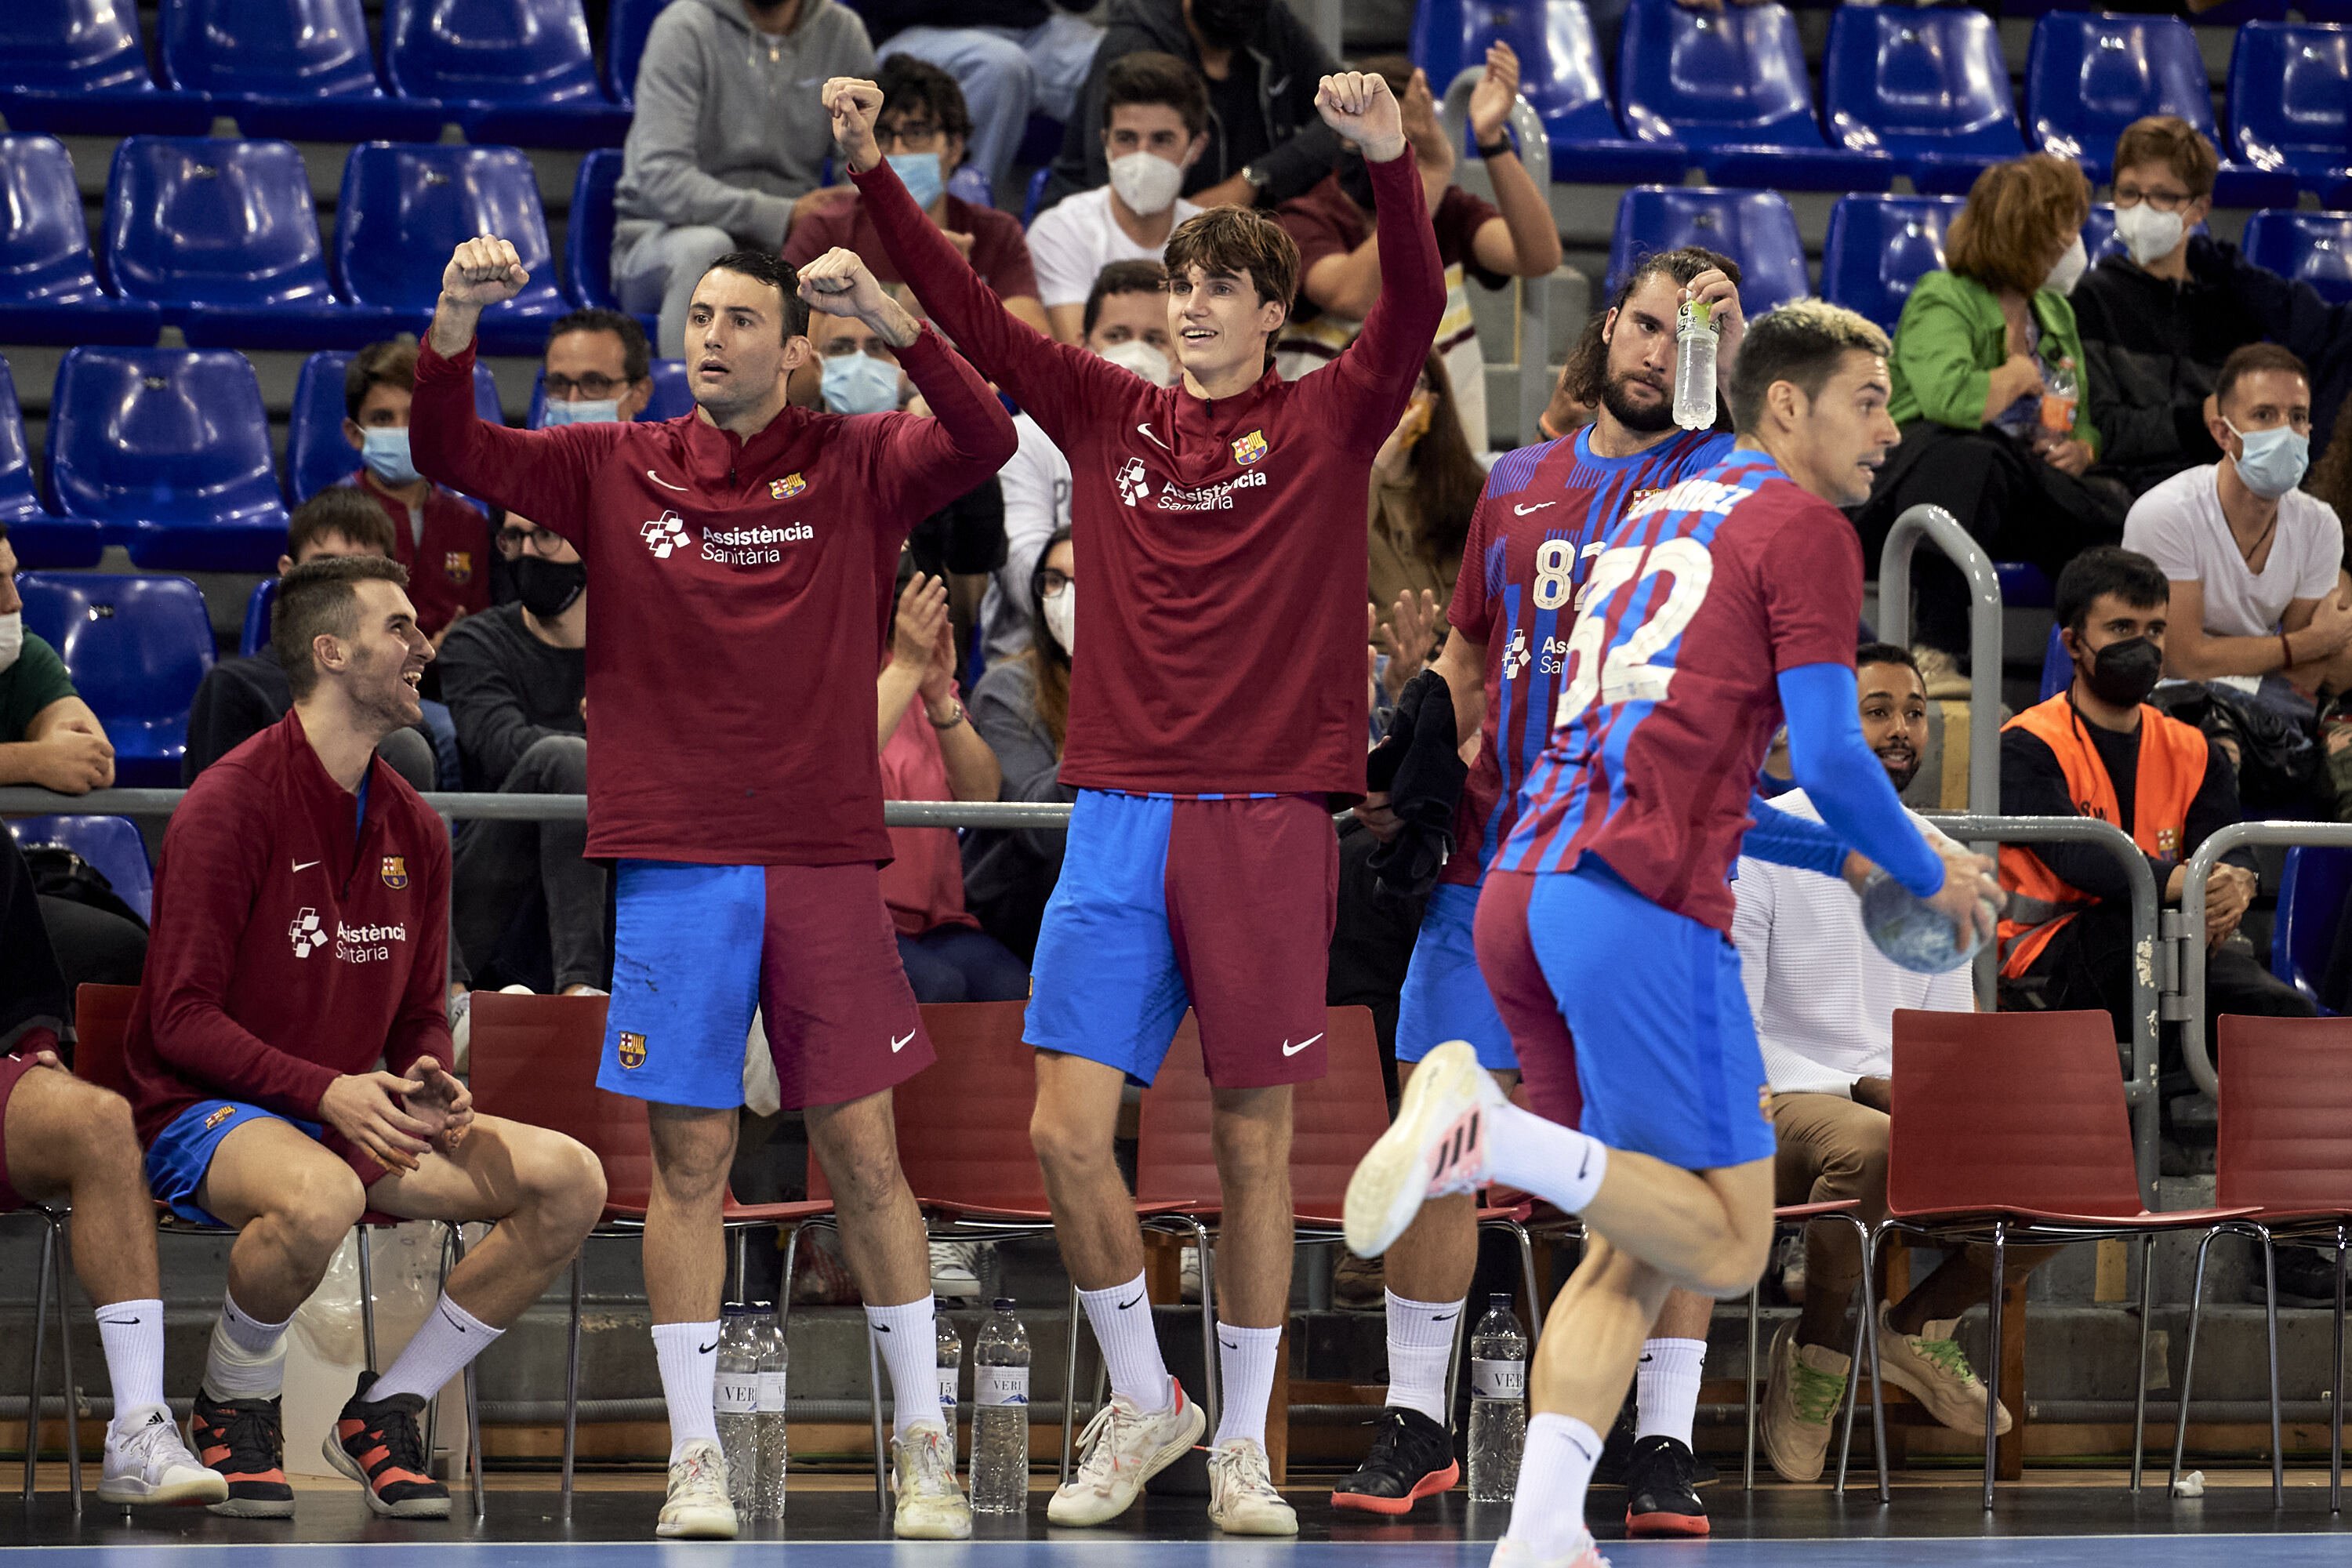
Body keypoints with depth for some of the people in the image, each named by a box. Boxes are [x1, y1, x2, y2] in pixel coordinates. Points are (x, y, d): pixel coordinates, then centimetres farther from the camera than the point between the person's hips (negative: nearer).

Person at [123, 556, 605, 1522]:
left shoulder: (414, 829, 10)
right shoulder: (230, 804, -12)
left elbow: (420, 1016, 16)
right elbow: (183, 1018, -15)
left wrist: (426, 1085, -8)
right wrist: (325, 1091, -27)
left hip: (354, 1115, 7)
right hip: (203, 1115, -7)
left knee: (570, 1180, -12)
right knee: (321, 1194, -42)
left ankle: (385, 1410, 0)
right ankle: (231, 1409, -11)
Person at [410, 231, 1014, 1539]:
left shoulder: (854, 468, 3)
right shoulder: (618, 470, 7)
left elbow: (984, 443, -13)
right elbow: (453, 453, 1)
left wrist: (889, 317, -26)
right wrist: (457, 321, -16)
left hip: (825, 864, -1)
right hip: (676, 864, 1)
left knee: (865, 1158, 2)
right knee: (692, 1161, 2)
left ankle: (925, 1446, 11)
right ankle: (696, 1456, 8)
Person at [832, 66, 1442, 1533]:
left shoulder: (1328, 422, 4)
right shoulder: (1108, 415, 11)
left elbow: (1416, 310, -12)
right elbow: (968, 310, 6)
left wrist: (1392, 163, -28)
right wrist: (873, 172, -5)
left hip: (1269, 816, -2)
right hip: (1122, 808, 2)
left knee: (1256, 1140, 3)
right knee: (1069, 1127, -5)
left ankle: (1244, 1443, 14)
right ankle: (1142, 1401, 15)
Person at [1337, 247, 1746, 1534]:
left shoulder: (1719, 476, 3)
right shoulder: (1517, 486, 15)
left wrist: (1731, 352, -23)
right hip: (1499, 852, 3)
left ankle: (1665, 1444, 3)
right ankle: (1414, 1422, 10)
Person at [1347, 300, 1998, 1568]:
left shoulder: (1648, 522, 28)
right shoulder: (1802, 528, 2)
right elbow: (1829, 758, -5)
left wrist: (1840, 859, 36)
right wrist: (1929, 877, 11)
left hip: (1525, 892, 9)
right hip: (1642, 903, -9)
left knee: (1630, 1251, 12)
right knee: (1725, 1245, -6)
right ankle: (1484, 1127, -24)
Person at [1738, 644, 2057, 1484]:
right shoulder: (1760, 844, -6)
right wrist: (1858, 1091, -20)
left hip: (1903, 1108, 6)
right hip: (1782, 1106, -6)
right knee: (1871, 1147, -41)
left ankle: (1917, 1321, 8)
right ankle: (1816, 1345, -13)